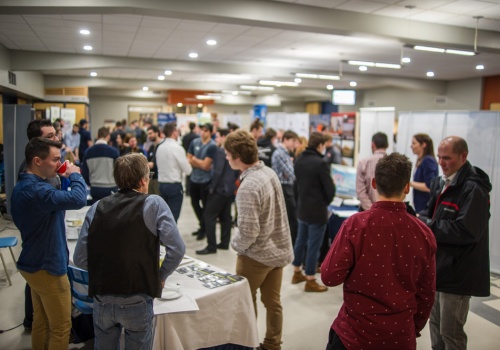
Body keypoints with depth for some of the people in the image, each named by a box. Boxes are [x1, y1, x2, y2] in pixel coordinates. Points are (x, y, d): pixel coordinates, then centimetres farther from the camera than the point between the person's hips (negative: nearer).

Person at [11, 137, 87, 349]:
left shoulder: (24, 187, 7)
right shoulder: (36, 189, -28)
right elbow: (78, 199, -37)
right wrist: (74, 175, -23)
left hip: (34, 264, 10)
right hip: (48, 268, -10)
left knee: (41, 321, 22)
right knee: (60, 328, 5)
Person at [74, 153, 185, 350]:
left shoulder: (97, 208, 1)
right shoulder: (154, 204, -8)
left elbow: (80, 259, 1)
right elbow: (177, 249, -14)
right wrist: (160, 277, 2)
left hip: (101, 300, 3)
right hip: (137, 302, -3)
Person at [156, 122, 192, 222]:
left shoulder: (160, 147, 8)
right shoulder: (177, 147, -14)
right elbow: (188, 170, -13)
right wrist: (188, 164, 8)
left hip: (162, 184, 7)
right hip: (174, 185, -7)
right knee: (173, 217, -1)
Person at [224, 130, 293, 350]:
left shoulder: (248, 187, -27)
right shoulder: (270, 172, -1)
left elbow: (248, 231, -28)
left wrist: (236, 245, -8)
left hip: (257, 254, -8)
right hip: (278, 248, 8)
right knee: (273, 301, 21)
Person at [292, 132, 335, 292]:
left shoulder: (299, 161, 3)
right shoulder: (320, 163, -20)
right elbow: (330, 188, -18)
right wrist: (325, 203, 1)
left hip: (302, 208, 8)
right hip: (317, 210, -8)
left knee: (301, 240, 19)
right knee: (313, 245, 2)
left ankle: (297, 273, 33)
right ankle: (310, 281, 12)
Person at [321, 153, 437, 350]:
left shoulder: (356, 224, -19)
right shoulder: (424, 234, -8)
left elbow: (330, 277, -16)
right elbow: (426, 294, 1)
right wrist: (415, 329, 17)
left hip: (355, 334, -2)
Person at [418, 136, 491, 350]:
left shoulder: (473, 189, -20)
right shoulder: (441, 182, 8)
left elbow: (466, 231, -26)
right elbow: (430, 212, 15)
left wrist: (425, 225, -21)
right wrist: (421, 219, -8)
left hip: (457, 272, -8)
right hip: (438, 266, 9)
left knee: (450, 332, 5)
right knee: (436, 324, 22)